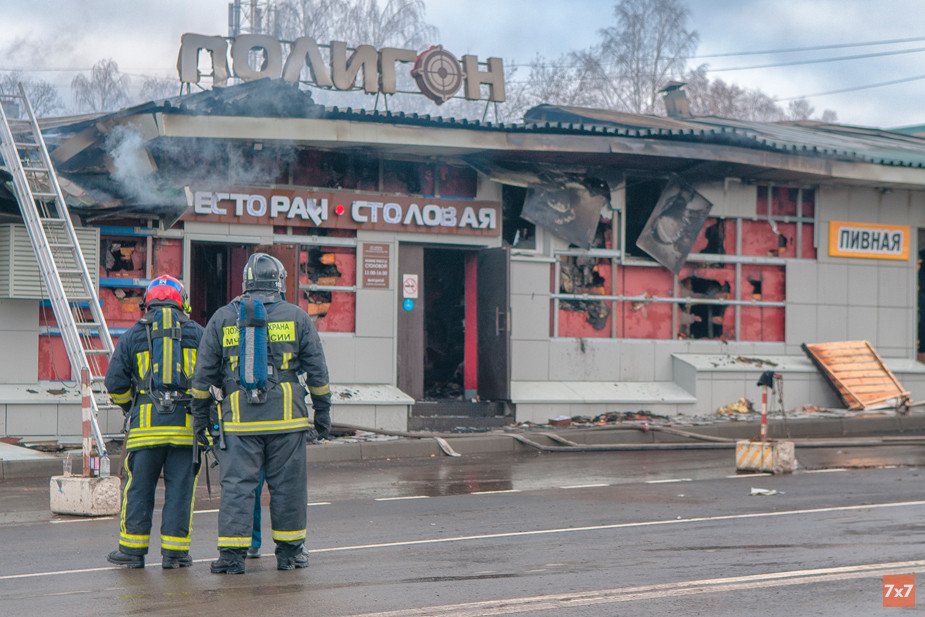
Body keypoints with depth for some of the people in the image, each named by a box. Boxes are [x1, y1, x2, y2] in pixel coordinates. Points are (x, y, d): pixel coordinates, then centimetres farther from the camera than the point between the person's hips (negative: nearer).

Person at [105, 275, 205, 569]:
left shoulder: (132, 335, 6)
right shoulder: (198, 334, 7)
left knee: (138, 488, 7)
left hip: (146, 423, 0)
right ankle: (175, 551, 6)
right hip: (187, 424, 0)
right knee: (180, 488, 4)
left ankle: (132, 549, 11)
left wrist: (129, 406, 23)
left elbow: (115, 383, 5)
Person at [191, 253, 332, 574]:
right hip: (286, 416, 0)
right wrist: (322, 411, 15)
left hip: (240, 417, 0)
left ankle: (232, 554, -2)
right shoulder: (297, 317, 5)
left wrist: (200, 415, 16)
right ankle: (289, 551, 15)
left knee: (237, 484, 1)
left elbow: (203, 373, 8)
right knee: (287, 484, 7)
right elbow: (317, 370, 7)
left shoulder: (222, 318, 7)